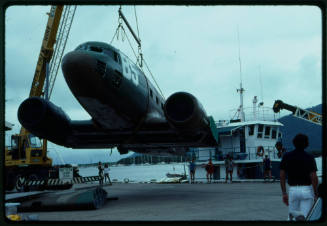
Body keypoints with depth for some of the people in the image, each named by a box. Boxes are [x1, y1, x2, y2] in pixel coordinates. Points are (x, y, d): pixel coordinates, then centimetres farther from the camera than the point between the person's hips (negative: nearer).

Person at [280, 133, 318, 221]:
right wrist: (316, 194, 1)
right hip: (307, 190, -2)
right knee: (305, 218, 0)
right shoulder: (309, 157, -5)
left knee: (291, 218, 13)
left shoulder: (286, 156, 2)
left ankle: (294, 215, -19)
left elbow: (282, 177, 2)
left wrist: (284, 193, 9)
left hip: (292, 190, 2)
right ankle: (301, 217, -33)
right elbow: (314, 178, -10)